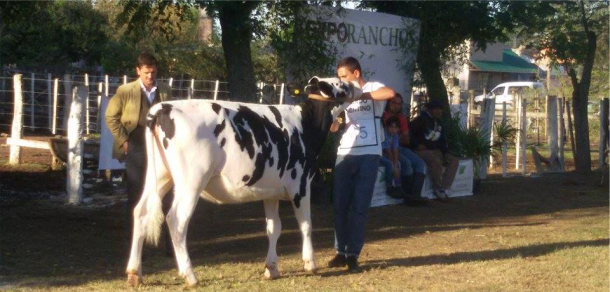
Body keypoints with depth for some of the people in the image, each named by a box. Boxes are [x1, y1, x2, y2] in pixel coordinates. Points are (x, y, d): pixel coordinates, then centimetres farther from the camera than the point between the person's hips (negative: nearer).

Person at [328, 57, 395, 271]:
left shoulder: (372, 87, 0)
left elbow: (390, 93, -25)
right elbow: (333, 127, 16)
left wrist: (360, 95, -24)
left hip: (368, 155, -5)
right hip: (345, 154, 5)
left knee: (359, 207, -4)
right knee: (339, 205, 3)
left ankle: (353, 254, 1)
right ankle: (341, 252, 12)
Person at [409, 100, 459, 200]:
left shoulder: (438, 123, 17)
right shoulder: (421, 119, -7)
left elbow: (442, 140, 22)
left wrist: (446, 152, 6)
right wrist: (416, 145, -19)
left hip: (435, 151, 8)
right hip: (421, 150, -8)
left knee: (454, 161, -9)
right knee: (435, 161, -37)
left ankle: (444, 188, -18)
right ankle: (437, 189, -21)